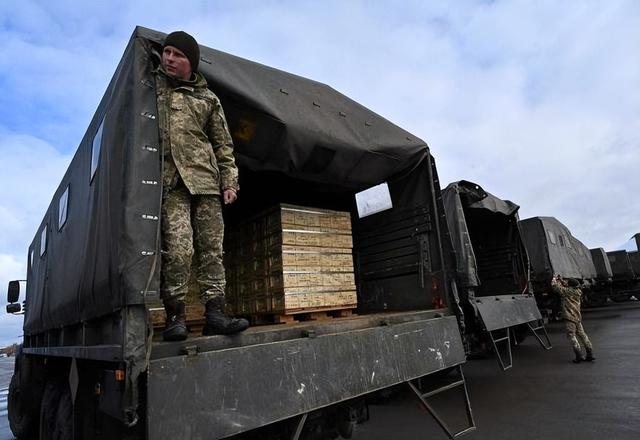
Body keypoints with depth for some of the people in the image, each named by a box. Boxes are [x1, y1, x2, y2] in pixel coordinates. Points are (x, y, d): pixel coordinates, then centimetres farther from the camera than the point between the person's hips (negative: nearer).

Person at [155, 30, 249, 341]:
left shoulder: (207, 99, 19)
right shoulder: (151, 84, 17)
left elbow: (223, 144, 17)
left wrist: (230, 181, 7)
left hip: (206, 179, 2)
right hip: (170, 180, -2)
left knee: (212, 248, -3)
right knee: (178, 248, -15)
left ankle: (214, 314, 0)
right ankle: (175, 316, -4)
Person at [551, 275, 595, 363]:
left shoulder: (566, 291, -12)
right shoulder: (578, 291, 8)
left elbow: (554, 286, -6)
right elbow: (567, 286, 28)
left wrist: (555, 278, 12)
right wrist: (561, 280, 28)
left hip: (570, 317, -8)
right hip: (578, 317, 8)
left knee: (571, 336, -4)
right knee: (582, 335, 13)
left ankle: (579, 355, -7)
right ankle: (590, 355, 17)